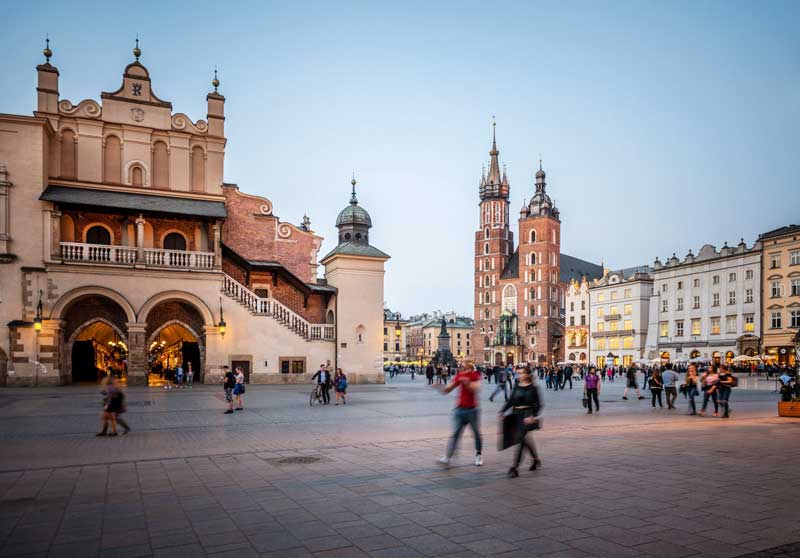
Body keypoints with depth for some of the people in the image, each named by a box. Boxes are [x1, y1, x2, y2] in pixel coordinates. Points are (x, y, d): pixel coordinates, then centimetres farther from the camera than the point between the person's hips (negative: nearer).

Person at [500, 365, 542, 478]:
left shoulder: (533, 388, -6)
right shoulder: (516, 387, 9)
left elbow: (538, 405, -7)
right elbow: (510, 401, 12)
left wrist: (533, 416, -21)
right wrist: (502, 411, 0)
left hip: (527, 416, -6)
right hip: (517, 415, 6)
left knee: (521, 439, -9)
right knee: (524, 439, 14)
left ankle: (514, 468, -8)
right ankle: (535, 458, 38)